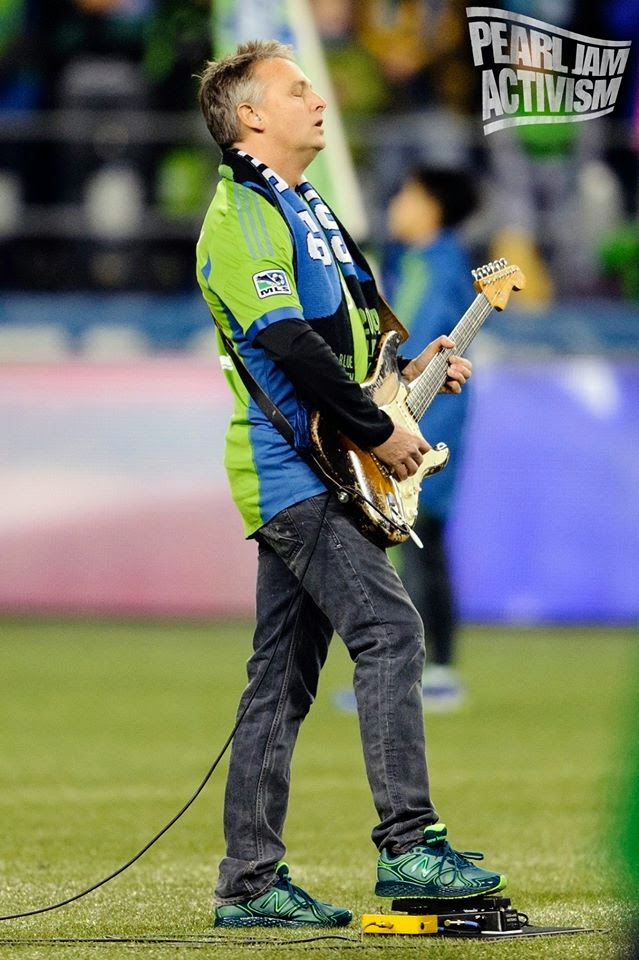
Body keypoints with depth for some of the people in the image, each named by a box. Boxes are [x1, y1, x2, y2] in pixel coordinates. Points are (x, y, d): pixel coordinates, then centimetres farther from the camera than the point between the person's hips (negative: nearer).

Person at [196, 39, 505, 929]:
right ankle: (410, 847, -22)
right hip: (291, 468, -10)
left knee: (283, 679, 8)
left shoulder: (305, 210, 21)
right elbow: (288, 344, -21)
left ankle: (251, 882, 10)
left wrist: (406, 370, 11)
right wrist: (380, 431, -18)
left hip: (302, 475, 10)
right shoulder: (242, 214, -11)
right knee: (389, 630, -19)